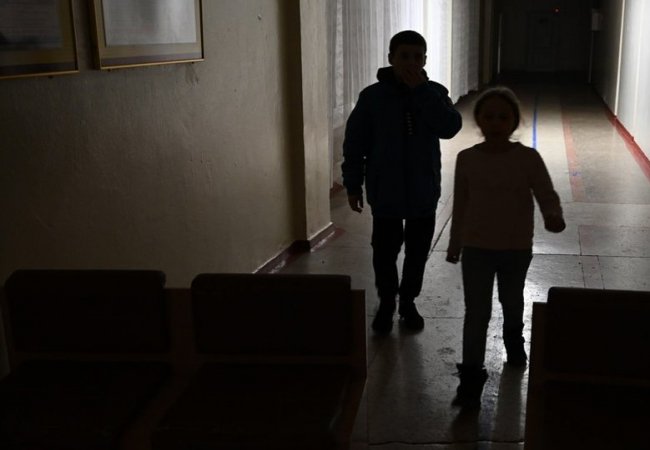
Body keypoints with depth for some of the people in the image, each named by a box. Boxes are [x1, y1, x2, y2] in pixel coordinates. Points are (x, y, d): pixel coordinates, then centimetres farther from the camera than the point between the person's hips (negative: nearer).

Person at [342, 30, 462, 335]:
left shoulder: (435, 93, -2)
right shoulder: (372, 96, -7)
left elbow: (450, 128, -20)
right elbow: (354, 143, -2)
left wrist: (421, 90, -21)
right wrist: (353, 184, -3)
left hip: (424, 192, 2)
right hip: (385, 191, -1)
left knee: (417, 251, 13)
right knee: (385, 251, 7)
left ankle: (408, 302, 33)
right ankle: (386, 303, 29)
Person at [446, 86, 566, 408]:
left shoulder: (528, 158, -10)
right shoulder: (466, 159, -6)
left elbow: (547, 194, -11)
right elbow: (460, 205, 3)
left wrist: (553, 217, -35)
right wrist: (454, 245, 9)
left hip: (517, 248, 1)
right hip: (477, 248, 0)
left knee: (512, 302, 23)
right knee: (476, 311, -4)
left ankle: (514, 340, 53)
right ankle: (471, 377, 0)